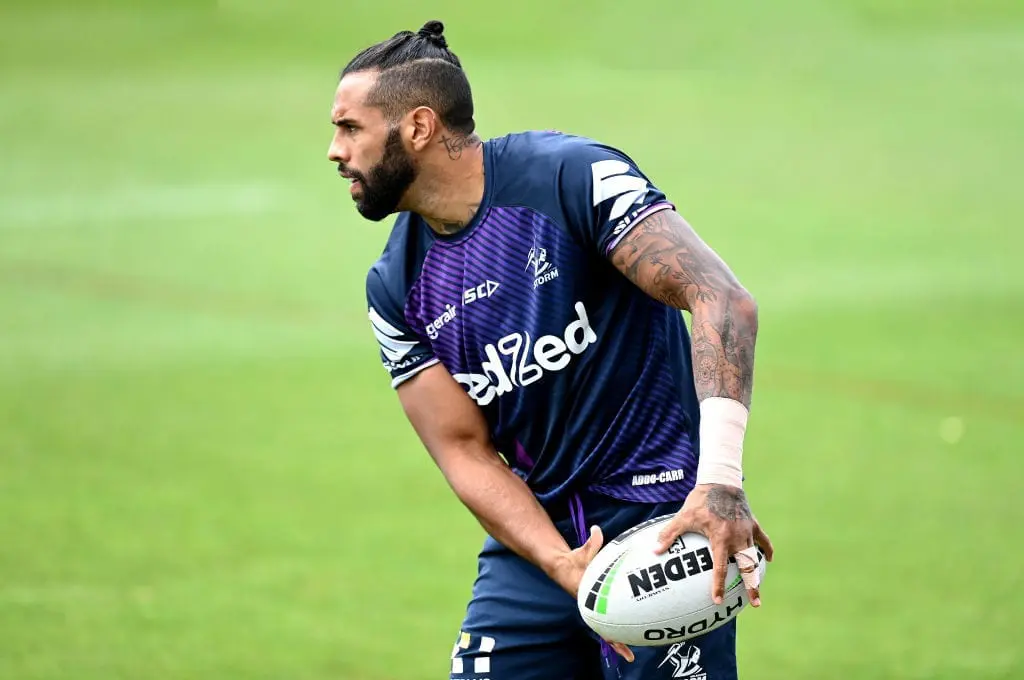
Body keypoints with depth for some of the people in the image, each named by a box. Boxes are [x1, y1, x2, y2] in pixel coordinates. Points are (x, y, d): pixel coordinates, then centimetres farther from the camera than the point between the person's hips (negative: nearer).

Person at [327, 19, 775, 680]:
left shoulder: (570, 176, -13)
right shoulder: (396, 289, 3)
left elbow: (722, 300, -21)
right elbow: (465, 450, 1)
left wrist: (720, 479, -32)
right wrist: (563, 566, -16)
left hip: (661, 523, -5)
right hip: (534, 533, 5)